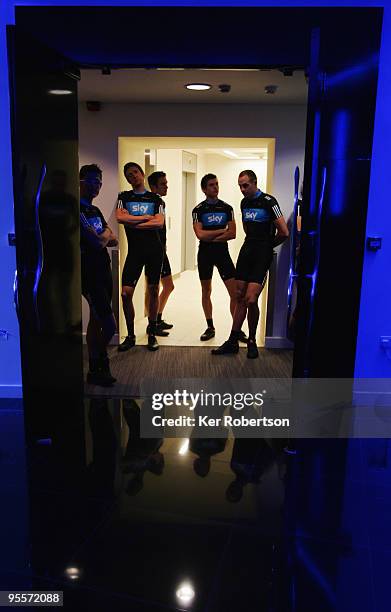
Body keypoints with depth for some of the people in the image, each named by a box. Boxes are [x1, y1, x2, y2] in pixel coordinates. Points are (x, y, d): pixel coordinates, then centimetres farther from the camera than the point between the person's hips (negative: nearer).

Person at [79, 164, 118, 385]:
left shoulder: (95, 211, 17)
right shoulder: (77, 209, -13)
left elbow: (114, 240, 13)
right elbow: (97, 242, -20)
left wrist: (102, 237, -6)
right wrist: (106, 236, 1)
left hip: (103, 270, 9)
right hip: (90, 274, -9)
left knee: (97, 319, 14)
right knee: (110, 325, -10)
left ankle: (96, 369, 24)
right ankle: (99, 366, 12)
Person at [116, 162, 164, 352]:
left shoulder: (155, 199, 8)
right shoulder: (124, 197, 10)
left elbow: (159, 223, -7)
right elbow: (120, 217, -9)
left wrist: (133, 223, -8)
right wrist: (146, 218, -6)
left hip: (154, 249, 0)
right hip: (134, 250, 0)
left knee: (153, 290, 4)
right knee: (126, 293, -6)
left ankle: (152, 333, 16)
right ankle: (130, 335, 8)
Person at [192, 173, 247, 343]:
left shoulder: (227, 208, 4)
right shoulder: (198, 210, -1)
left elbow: (232, 234, -4)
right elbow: (200, 234, -13)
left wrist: (211, 237, -11)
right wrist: (222, 230, -8)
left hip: (222, 252, 1)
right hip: (205, 254, 0)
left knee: (235, 292, -7)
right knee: (206, 292, 8)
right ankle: (210, 327, 20)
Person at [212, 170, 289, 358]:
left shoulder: (268, 201, -10)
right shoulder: (244, 203, 12)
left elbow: (284, 233, -12)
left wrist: (267, 245, 3)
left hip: (262, 256, -7)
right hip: (246, 251, 7)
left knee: (251, 300, -12)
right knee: (240, 298, 7)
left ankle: (252, 341, 8)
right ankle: (233, 342, 14)